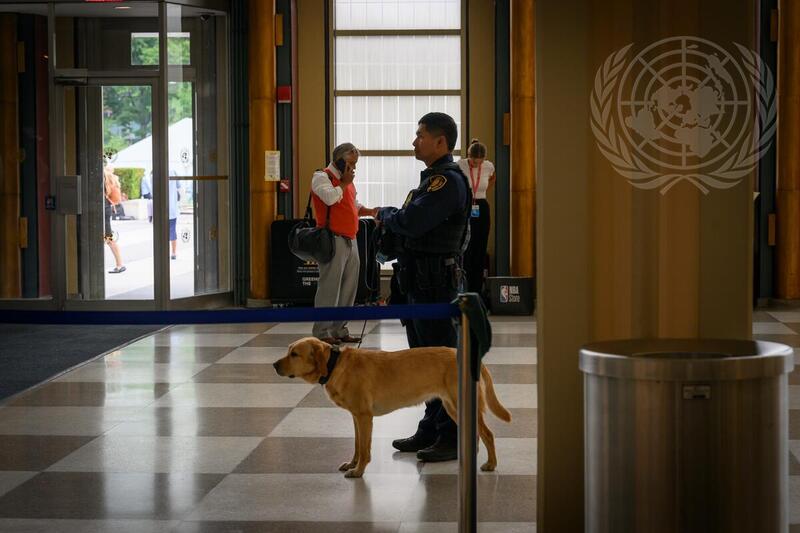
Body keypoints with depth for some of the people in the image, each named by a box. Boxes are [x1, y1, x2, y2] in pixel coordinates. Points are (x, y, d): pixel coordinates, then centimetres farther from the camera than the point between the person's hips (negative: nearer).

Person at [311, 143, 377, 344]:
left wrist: (369, 212, 10)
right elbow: (330, 198, -23)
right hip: (333, 240, -9)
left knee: (349, 287, 8)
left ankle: (339, 329, 16)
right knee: (329, 287, -8)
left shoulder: (347, 181, 20)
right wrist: (344, 183, -8)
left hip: (350, 241, 9)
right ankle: (321, 332, -4)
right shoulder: (321, 177, -5)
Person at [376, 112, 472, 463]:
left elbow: (410, 221, -25)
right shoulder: (435, 178, 18)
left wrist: (384, 214, -7)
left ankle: (453, 437, -2)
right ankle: (432, 430, 24)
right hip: (420, 282, 11)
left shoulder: (448, 181, -16)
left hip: (436, 282, -11)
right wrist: (392, 218, 3)